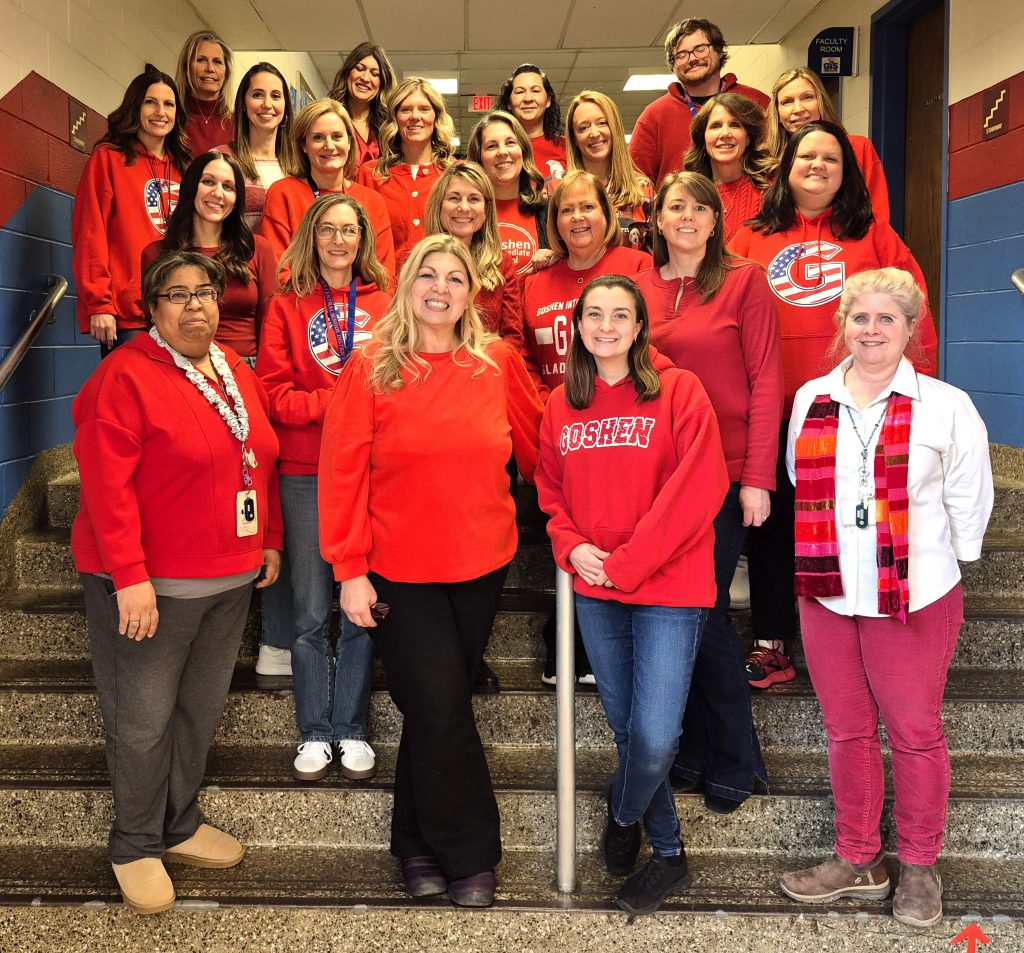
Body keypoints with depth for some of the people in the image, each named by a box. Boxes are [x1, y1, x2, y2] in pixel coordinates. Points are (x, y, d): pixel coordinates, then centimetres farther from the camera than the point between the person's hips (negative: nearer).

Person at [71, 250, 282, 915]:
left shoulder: (237, 373, 10)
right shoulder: (126, 376, -13)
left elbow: (260, 464, 18)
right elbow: (107, 485, -19)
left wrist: (270, 540, 16)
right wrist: (130, 576, -23)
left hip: (230, 581, 7)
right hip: (149, 584, -7)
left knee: (202, 708, 16)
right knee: (144, 718, 4)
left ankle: (180, 825, 35)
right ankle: (136, 847, 23)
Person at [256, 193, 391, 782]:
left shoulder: (384, 304, 9)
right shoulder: (287, 307, 7)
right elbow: (275, 395, -2)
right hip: (305, 474, 0)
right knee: (310, 612, 5)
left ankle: (351, 729, 17)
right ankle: (315, 733, 17)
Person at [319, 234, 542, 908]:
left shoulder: (498, 363, 1)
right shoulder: (372, 369, -5)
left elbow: (535, 445, 11)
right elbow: (344, 472, -6)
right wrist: (350, 570, -9)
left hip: (481, 566, 3)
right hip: (401, 573, -2)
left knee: (438, 709, 13)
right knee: (441, 709, -1)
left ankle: (420, 843, 33)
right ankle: (470, 856, 18)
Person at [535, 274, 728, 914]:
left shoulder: (678, 391, -6)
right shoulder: (561, 405, 8)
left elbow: (698, 490, -13)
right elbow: (551, 491, 16)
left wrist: (626, 563, -15)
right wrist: (571, 546, -4)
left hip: (669, 588, -4)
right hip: (595, 593, 4)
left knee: (655, 738, -8)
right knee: (628, 729, 12)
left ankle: (624, 812, 26)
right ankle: (668, 854, 34)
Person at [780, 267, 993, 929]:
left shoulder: (946, 407, -5)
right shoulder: (811, 401, 7)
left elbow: (969, 504, -1)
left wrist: (943, 563, 2)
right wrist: (816, 562, 10)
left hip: (914, 597, -4)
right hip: (826, 596, 4)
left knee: (915, 732, 7)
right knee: (847, 731, 13)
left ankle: (920, 867, 25)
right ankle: (857, 860, 28)